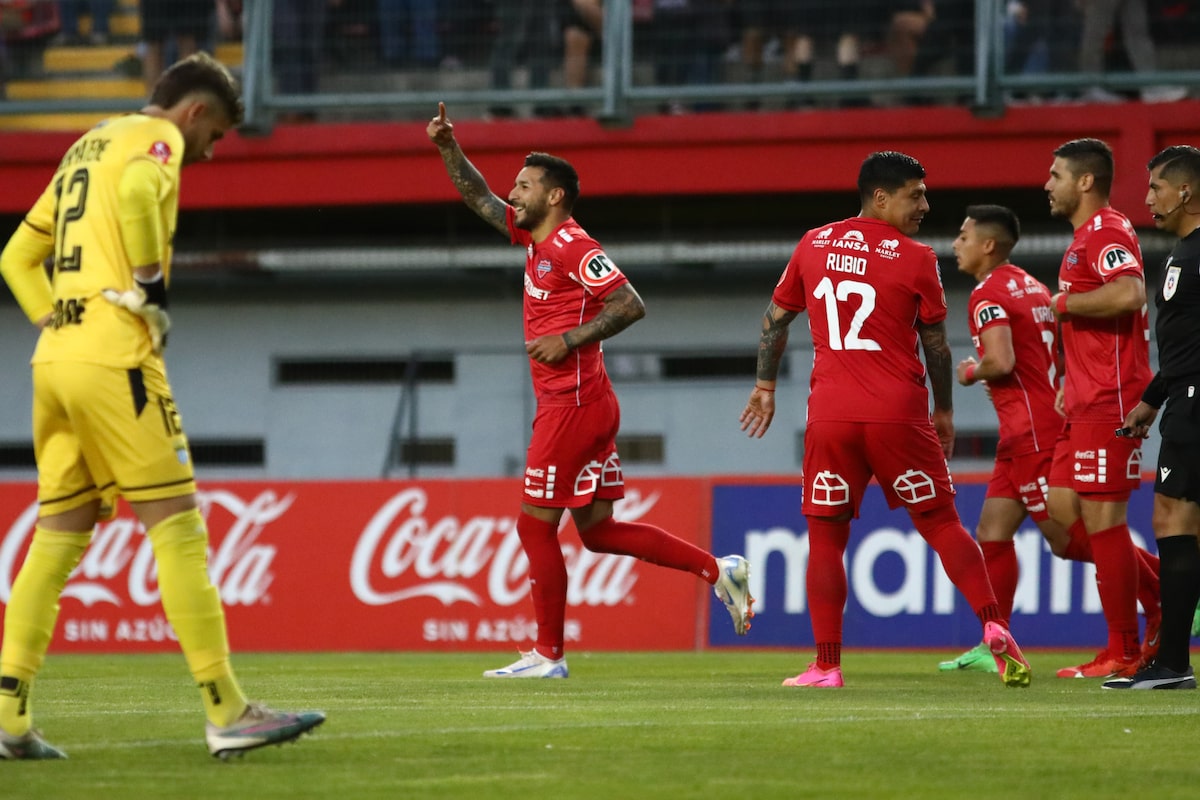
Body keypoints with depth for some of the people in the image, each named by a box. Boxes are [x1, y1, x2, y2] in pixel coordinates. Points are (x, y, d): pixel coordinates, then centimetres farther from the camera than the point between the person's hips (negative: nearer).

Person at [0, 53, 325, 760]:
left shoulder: (86, 147, 25)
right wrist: (152, 283, -16)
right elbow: (137, 191, -26)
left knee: (58, 536, 10)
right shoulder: (155, 136, -1)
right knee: (177, 527, -8)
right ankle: (227, 713, -11)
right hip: (114, 354, -9)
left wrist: (58, 324, 17)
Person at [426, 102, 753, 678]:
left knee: (535, 524, -3)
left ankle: (548, 654, 2)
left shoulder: (572, 248, -14)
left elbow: (630, 305, -20)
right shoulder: (535, 238, 14)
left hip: (572, 407, -10)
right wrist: (447, 147, 14)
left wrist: (569, 339, -21)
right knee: (597, 530, 10)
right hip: (586, 407, 10)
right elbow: (479, 199, 25)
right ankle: (717, 570, 8)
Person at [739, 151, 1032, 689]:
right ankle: (993, 627, -5)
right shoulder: (916, 259, -1)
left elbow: (775, 318, 16)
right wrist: (944, 412, 18)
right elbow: (936, 345, 5)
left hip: (830, 414, 2)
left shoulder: (813, 245, 9)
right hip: (899, 413, -2)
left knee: (826, 535, 7)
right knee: (941, 523, 7)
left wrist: (765, 386, 28)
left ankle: (826, 665, 0)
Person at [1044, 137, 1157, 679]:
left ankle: (1123, 654, -3)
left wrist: (1065, 302, -18)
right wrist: (1069, 383, 21)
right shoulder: (1087, 236, 20)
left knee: (1102, 518, -7)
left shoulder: (1106, 232, -13)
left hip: (1107, 403, -11)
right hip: (1085, 404, 11)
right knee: (1064, 509, 11)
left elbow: (1128, 294, -33)